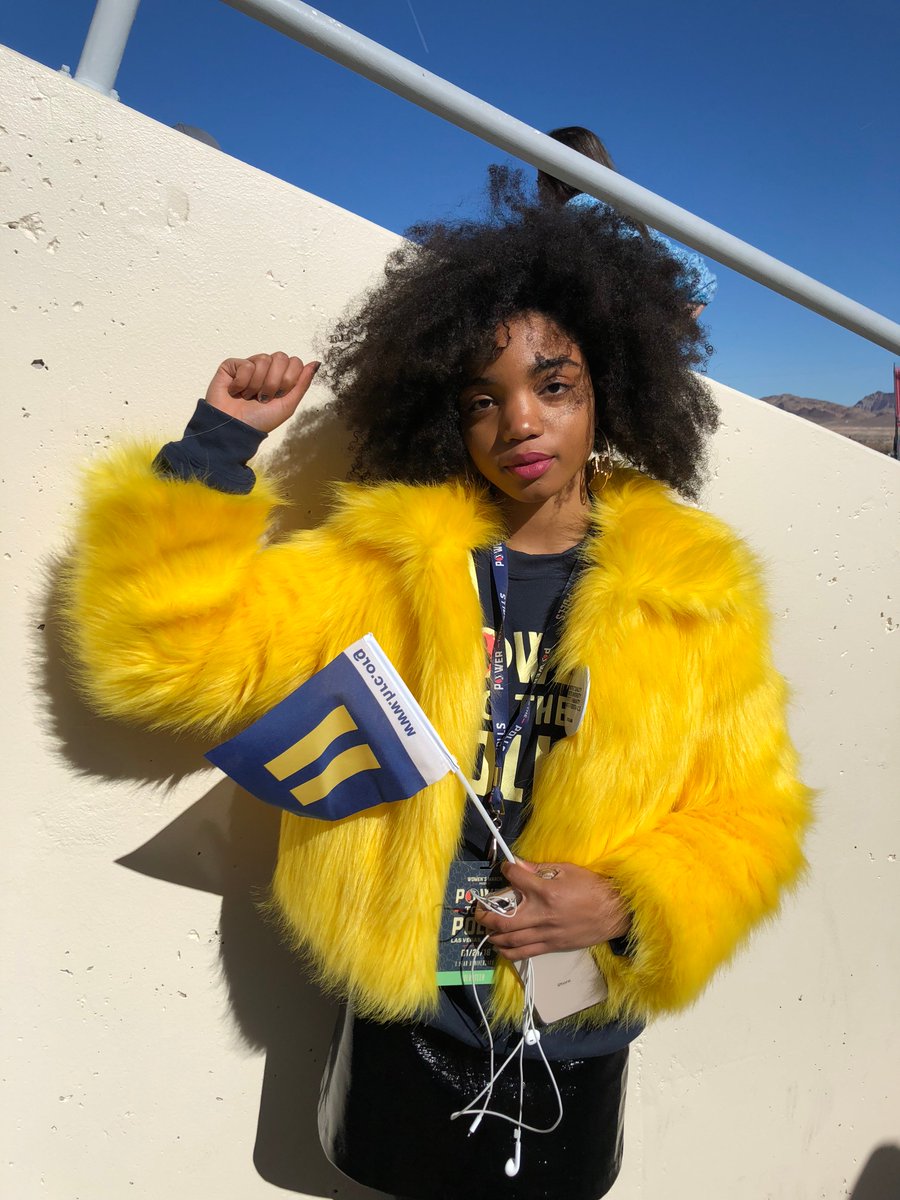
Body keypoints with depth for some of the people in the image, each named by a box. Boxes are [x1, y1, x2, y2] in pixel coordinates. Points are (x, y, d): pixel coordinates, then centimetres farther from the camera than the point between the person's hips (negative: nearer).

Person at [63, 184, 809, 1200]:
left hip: (581, 1035, 1)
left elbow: (752, 811, -2)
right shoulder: (384, 558, -7)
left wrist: (628, 906, -18)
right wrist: (216, 445, -19)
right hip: (402, 1019, 0)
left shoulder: (697, 588, -6)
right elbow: (165, 651, -12)